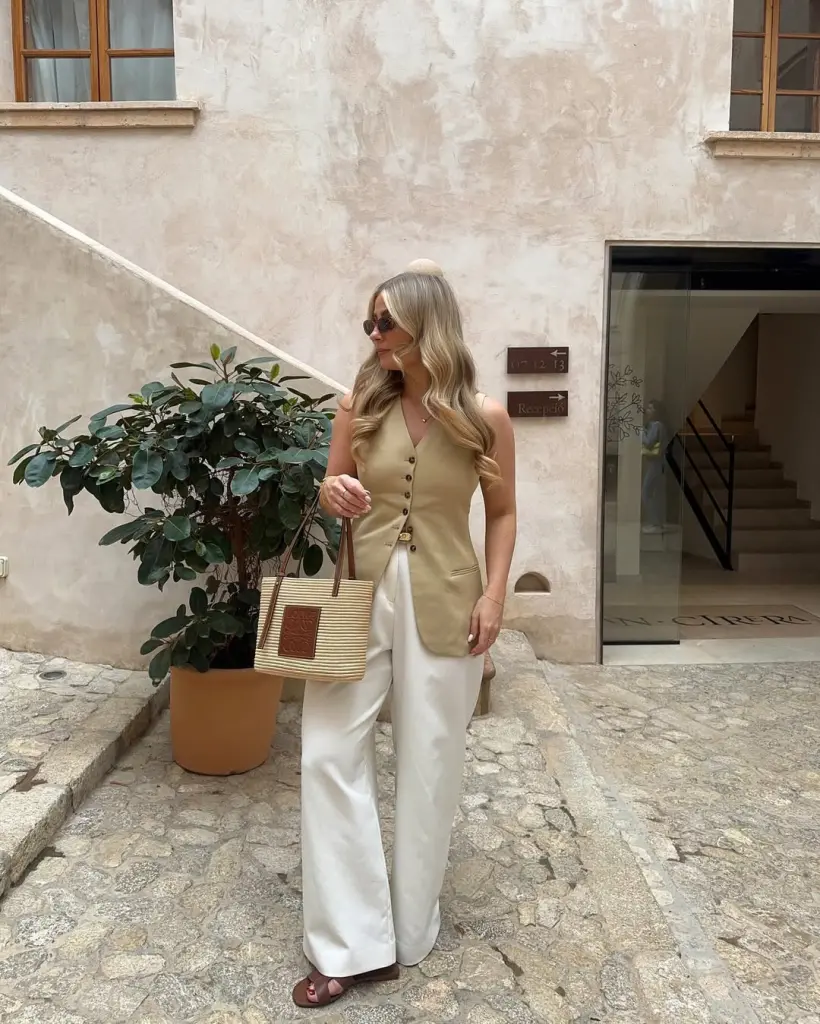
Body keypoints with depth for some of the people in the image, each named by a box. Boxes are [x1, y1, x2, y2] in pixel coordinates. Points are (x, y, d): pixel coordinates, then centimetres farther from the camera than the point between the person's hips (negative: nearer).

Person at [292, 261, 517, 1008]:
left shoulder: (485, 418, -5)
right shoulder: (359, 405, 1)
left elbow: (503, 512, 3)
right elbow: (332, 489, 10)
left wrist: (494, 594, -7)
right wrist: (332, 493, -14)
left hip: (443, 601, -2)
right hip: (359, 592, 3)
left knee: (430, 764, 9)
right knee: (330, 753, 0)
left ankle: (411, 927, 32)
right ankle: (353, 944, 14)